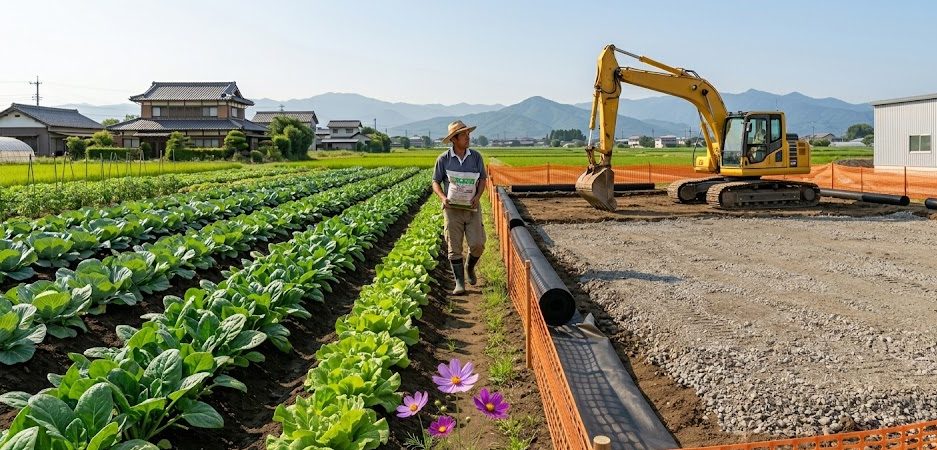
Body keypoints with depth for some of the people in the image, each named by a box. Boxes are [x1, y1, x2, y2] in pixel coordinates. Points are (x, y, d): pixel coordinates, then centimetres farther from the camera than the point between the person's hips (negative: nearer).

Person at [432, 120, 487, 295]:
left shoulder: (476, 156, 3)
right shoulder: (443, 159, -2)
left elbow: (483, 179, 10)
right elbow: (436, 182, 4)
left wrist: (478, 196, -8)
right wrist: (443, 197, -15)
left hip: (472, 208, 1)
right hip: (452, 208, -1)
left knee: (477, 244, -5)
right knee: (454, 247, 0)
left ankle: (470, 268, 26)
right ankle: (459, 282, 8)